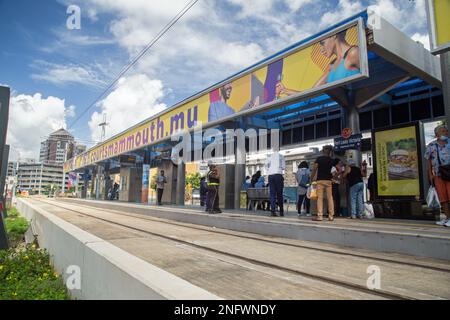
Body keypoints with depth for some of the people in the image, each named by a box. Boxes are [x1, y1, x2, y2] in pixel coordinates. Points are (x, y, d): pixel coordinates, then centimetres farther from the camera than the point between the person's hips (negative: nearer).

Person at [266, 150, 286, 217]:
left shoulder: (269, 156, 17)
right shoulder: (281, 155, 12)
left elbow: (266, 165, 6)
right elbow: (283, 167, 9)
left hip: (270, 175, 2)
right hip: (278, 174, -2)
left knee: (272, 194, 1)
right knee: (279, 194, 4)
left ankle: (273, 211, -8)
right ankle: (281, 211, 8)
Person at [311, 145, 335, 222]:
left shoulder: (319, 159, 0)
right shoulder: (331, 160, 9)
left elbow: (314, 169, -4)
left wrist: (311, 179, 2)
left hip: (320, 180, -3)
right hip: (328, 180, 3)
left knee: (320, 198, -3)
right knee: (330, 198, 7)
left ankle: (320, 216, -7)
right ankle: (331, 216, 9)